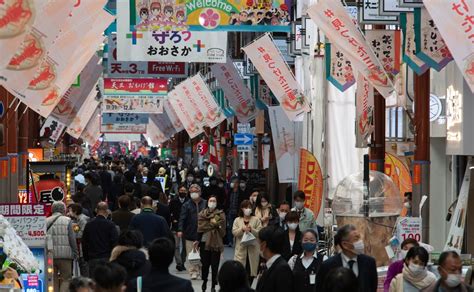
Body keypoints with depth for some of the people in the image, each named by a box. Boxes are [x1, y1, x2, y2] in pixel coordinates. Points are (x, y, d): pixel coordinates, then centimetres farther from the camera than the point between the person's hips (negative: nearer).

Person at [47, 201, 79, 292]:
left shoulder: (46, 221, 6)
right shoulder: (67, 220, -2)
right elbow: (72, 239, -4)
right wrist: (75, 253, 4)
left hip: (50, 255, 3)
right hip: (65, 254, -3)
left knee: (53, 279, 10)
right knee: (66, 278, 2)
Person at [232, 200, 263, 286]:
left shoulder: (256, 220, 6)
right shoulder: (237, 220, 11)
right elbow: (234, 232, -1)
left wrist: (252, 230, -19)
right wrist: (242, 229, -17)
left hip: (253, 249, 0)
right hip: (241, 249, 0)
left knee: (250, 272, 1)